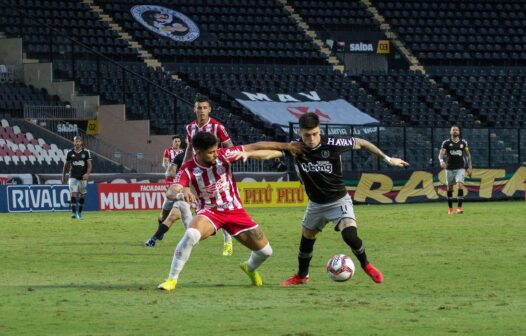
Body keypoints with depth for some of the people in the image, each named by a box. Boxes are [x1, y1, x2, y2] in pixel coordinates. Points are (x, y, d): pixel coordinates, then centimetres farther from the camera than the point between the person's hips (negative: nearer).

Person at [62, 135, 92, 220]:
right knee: (73, 194, -14)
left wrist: (87, 173, -21)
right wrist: (63, 176, 14)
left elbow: (89, 165, -4)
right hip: (73, 177, -1)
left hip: (83, 177, 1)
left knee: (82, 195, 9)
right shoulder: (70, 153, 2)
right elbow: (66, 165, 12)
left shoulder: (86, 152, -1)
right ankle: (73, 213, -15)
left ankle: (79, 213, 22)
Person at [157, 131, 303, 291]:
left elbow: (254, 147, -9)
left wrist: (284, 146, -10)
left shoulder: (223, 155, -13)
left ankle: (250, 267, 41)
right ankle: (171, 279, -23)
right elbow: (171, 192, -31)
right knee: (191, 235, -36)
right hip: (209, 212, -3)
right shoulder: (188, 170, -18)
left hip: (234, 211, 3)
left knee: (265, 251, 3)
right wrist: (181, 194, -56)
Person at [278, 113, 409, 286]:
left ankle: (366, 265, 5)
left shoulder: (332, 144, -23)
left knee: (350, 236, -23)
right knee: (306, 240, 17)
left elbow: (360, 143, -9)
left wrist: (387, 159, -2)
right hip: (315, 204, 4)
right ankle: (301, 276, 42)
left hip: (338, 201, -4)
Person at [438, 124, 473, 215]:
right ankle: (450, 208, 23)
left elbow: (468, 154, 15)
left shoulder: (463, 142, 5)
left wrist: (470, 167, 11)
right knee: (449, 188, 8)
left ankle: (459, 207, -20)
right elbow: (441, 154, -9)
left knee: (460, 185, -18)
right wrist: (441, 161, -30)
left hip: (460, 168, 0)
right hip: (450, 168, 0)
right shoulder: (446, 142, -1)